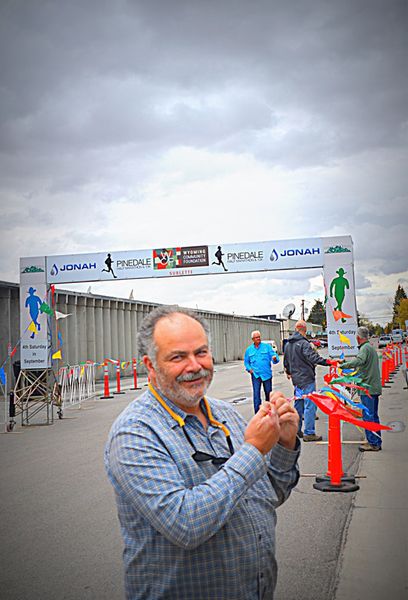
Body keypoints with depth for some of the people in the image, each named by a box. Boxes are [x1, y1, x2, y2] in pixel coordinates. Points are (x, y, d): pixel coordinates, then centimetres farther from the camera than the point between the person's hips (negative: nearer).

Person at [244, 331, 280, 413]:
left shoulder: (267, 346, 3)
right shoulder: (249, 350, 8)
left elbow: (274, 355, -4)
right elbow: (246, 361, 18)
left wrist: (275, 359, -27)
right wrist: (249, 368, 1)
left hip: (267, 374, 0)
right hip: (255, 375, 0)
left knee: (268, 392, 9)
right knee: (256, 393, -6)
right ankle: (257, 412, -4)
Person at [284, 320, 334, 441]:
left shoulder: (288, 344, 13)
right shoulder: (303, 343, -14)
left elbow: (286, 361, 24)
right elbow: (312, 357, -28)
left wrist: (288, 372, 40)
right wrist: (327, 362, -34)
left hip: (296, 379, 9)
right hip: (306, 378, -9)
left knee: (298, 404, 17)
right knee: (309, 405, -5)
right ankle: (309, 433, -5)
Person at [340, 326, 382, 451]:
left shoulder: (365, 348, -13)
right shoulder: (370, 347, 19)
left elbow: (358, 361, -31)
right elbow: (361, 361, 26)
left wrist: (343, 365, -28)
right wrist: (344, 361, 28)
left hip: (367, 388, -10)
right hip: (374, 387, 10)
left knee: (368, 416, -6)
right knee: (373, 416, 15)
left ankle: (373, 443, -3)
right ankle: (377, 442, 21)